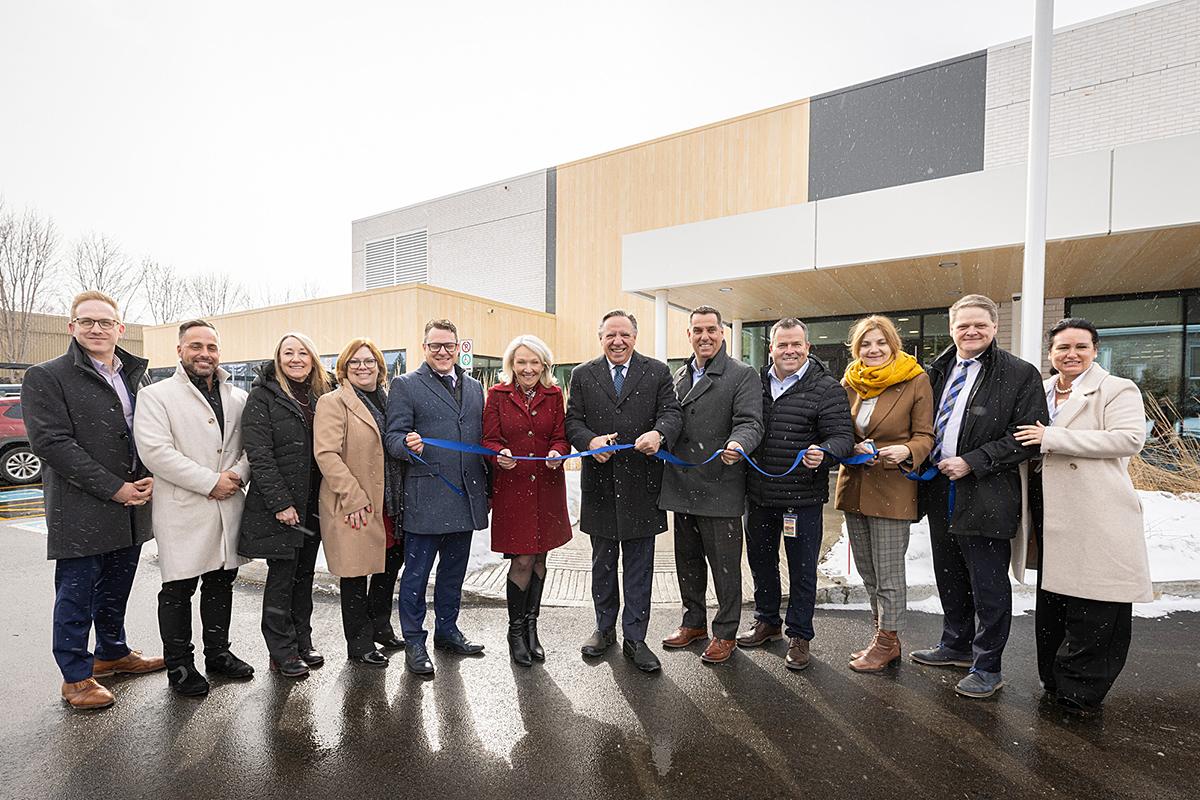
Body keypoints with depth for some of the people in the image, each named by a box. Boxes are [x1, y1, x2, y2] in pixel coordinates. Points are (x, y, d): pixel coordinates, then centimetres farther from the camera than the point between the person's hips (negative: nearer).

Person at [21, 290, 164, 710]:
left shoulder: (135, 376, 11)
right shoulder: (46, 376, -6)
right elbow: (51, 443, -14)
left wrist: (149, 478, -4)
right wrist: (114, 488, -18)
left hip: (131, 506, 5)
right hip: (80, 511, -5)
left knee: (116, 589, 19)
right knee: (76, 595, 7)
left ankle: (112, 653, 37)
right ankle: (76, 675, 22)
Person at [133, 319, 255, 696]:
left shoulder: (238, 397, 11)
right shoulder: (155, 395, -3)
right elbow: (155, 451, -15)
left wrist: (237, 474, -10)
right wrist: (211, 481, -17)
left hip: (229, 506, 5)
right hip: (182, 510, -4)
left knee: (221, 583, 15)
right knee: (178, 590, 6)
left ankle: (218, 653, 31)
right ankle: (179, 665, 22)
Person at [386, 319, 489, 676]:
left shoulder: (475, 387, 14)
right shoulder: (406, 385, -2)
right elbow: (393, 436, -7)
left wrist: (486, 485, 11)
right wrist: (409, 445, -29)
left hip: (465, 496, 5)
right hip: (425, 496, -5)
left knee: (454, 569, 17)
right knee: (416, 572, 6)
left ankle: (447, 630, 34)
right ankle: (414, 642, 23)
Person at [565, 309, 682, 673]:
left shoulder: (657, 372, 3)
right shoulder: (582, 375, 6)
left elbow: (672, 412, -5)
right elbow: (572, 421, 1)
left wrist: (659, 434, -27)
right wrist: (590, 441, -20)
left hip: (641, 484, -1)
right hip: (599, 484, 2)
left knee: (639, 567, 9)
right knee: (602, 564, 17)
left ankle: (634, 639, 24)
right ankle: (605, 629, 36)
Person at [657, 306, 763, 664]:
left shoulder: (743, 375, -4)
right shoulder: (678, 376, 14)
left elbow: (750, 422, -15)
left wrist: (737, 445, -35)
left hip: (720, 489, -6)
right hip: (682, 487, 6)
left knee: (725, 564, 7)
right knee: (687, 561, 19)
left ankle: (725, 633, 27)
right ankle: (694, 622, 38)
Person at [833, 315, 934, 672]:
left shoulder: (915, 380, -4)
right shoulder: (849, 383, 7)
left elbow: (924, 436, -3)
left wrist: (905, 451, -24)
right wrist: (855, 449, -9)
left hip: (893, 488, -5)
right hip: (854, 485, 5)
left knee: (888, 575, 3)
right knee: (868, 572, 16)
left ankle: (887, 641, 22)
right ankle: (883, 636, 32)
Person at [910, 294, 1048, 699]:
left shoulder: (1020, 374, -6)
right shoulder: (938, 371, 10)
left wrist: (972, 462, -18)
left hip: (986, 497, -6)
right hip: (940, 491, 6)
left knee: (988, 586, 6)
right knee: (950, 579, 19)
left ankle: (987, 666, 22)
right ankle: (956, 645, 37)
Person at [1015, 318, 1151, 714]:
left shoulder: (1118, 390, -2)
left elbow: (1130, 438, -17)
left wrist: (1052, 438, -20)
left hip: (1097, 520, -6)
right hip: (1051, 515, 6)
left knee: (1094, 607, 0)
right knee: (1052, 597, 14)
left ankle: (1080, 689, 14)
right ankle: (1054, 680, 28)